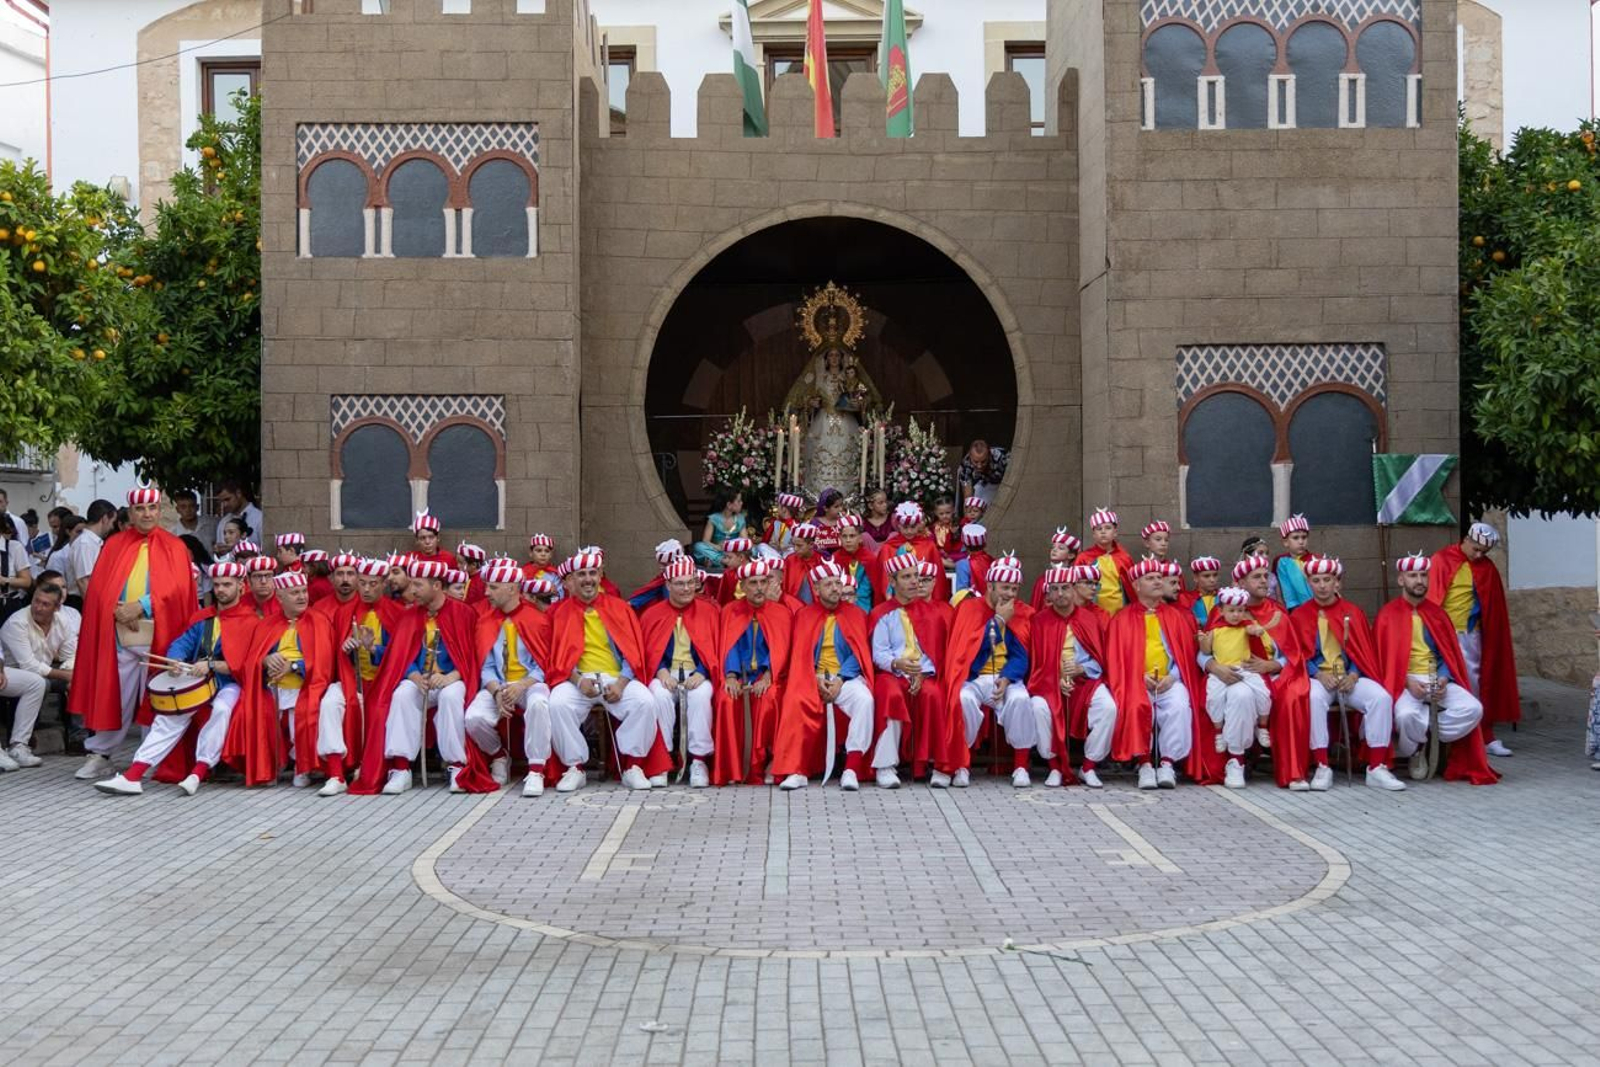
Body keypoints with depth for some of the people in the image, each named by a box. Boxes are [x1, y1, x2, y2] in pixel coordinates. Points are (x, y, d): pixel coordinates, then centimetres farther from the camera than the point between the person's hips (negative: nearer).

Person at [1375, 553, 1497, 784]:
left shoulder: (1437, 613, 14)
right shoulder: (1388, 614, 2)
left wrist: (1444, 679, -8)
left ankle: (1422, 738, -4)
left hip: (1438, 679, 4)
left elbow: (1449, 653, 12)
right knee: (1406, 714, -37)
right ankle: (1413, 751, -2)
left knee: (1473, 709, -23)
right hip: (1405, 680, -4)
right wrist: (1407, 682, -17)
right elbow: (1385, 657, -3)